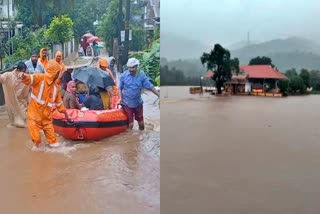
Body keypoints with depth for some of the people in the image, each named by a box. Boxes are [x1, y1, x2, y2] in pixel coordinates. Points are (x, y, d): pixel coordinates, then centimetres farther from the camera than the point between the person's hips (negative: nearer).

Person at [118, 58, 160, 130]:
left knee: (141, 122, 15)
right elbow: (120, 88, 3)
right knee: (130, 124, 3)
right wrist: (121, 98, -6)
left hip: (138, 103, 1)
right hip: (127, 103, -1)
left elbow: (150, 86, -8)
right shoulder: (124, 75, -8)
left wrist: (159, 95, -12)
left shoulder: (141, 75, -9)